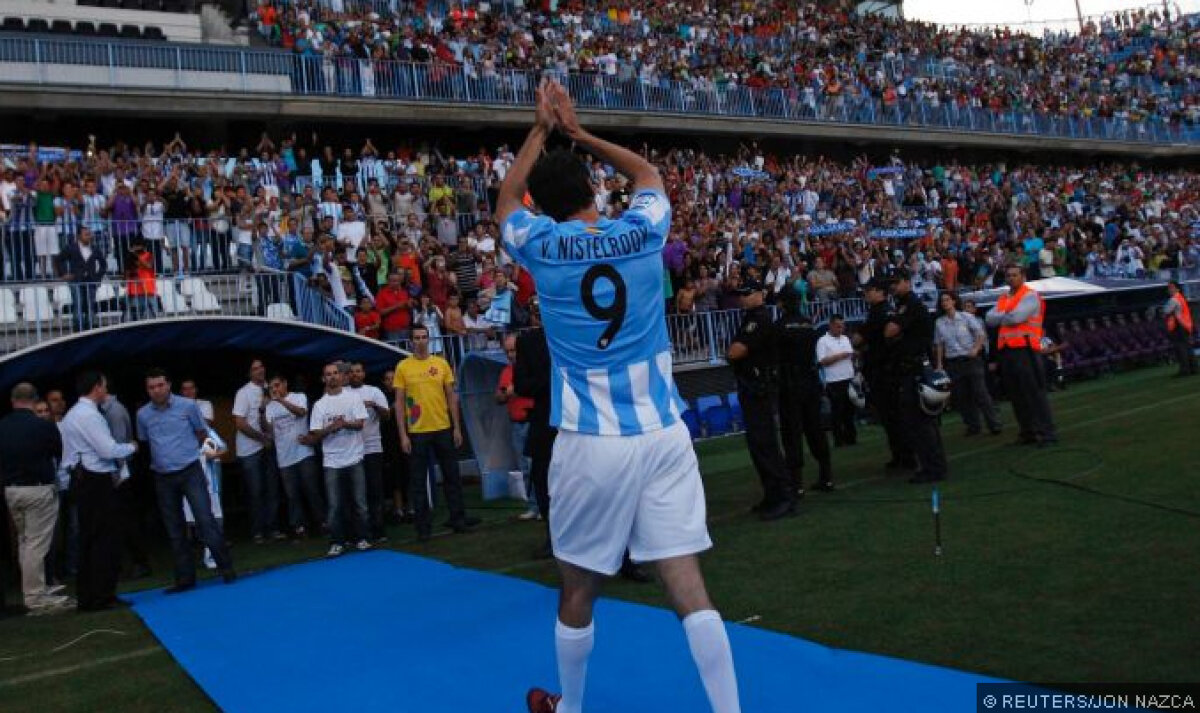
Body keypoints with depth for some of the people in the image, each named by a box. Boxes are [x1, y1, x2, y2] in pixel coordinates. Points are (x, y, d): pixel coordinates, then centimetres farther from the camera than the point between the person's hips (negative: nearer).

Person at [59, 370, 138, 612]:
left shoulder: (73, 414, 17)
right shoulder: (89, 415, -15)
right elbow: (109, 450, -20)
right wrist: (131, 447, -3)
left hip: (84, 480, 10)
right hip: (96, 482, -10)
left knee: (90, 538, 14)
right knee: (104, 538, -5)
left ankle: (87, 596, 19)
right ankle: (99, 597, -2)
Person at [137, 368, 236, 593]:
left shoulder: (187, 406, -5)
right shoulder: (142, 414, 2)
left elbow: (202, 434, 8)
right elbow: (143, 443, 17)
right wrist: (162, 456, 15)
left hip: (191, 471, -3)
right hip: (163, 478, 3)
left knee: (205, 520, -10)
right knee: (175, 530, 8)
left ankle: (227, 569, -2)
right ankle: (185, 578, 15)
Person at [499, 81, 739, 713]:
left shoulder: (541, 247, -1)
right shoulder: (643, 231, 2)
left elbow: (505, 199, 23)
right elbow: (648, 173, 26)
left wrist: (543, 130, 31)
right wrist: (578, 133, 31)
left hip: (590, 442, -1)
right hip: (663, 432, 1)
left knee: (579, 590, 16)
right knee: (688, 588, 3)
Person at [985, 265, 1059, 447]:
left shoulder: (1030, 296, -3)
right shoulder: (1002, 300, 19)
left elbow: (1016, 317, -16)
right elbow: (990, 319, 8)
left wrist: (1001, 317, 2)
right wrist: (1007, 316, -6)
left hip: (1025, 349, -7)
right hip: (1006, 351, 8)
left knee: (1035, 392, -8)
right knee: (1015, 394, 9)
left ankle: (1047, 432, -5)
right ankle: (1027, 432, 17)